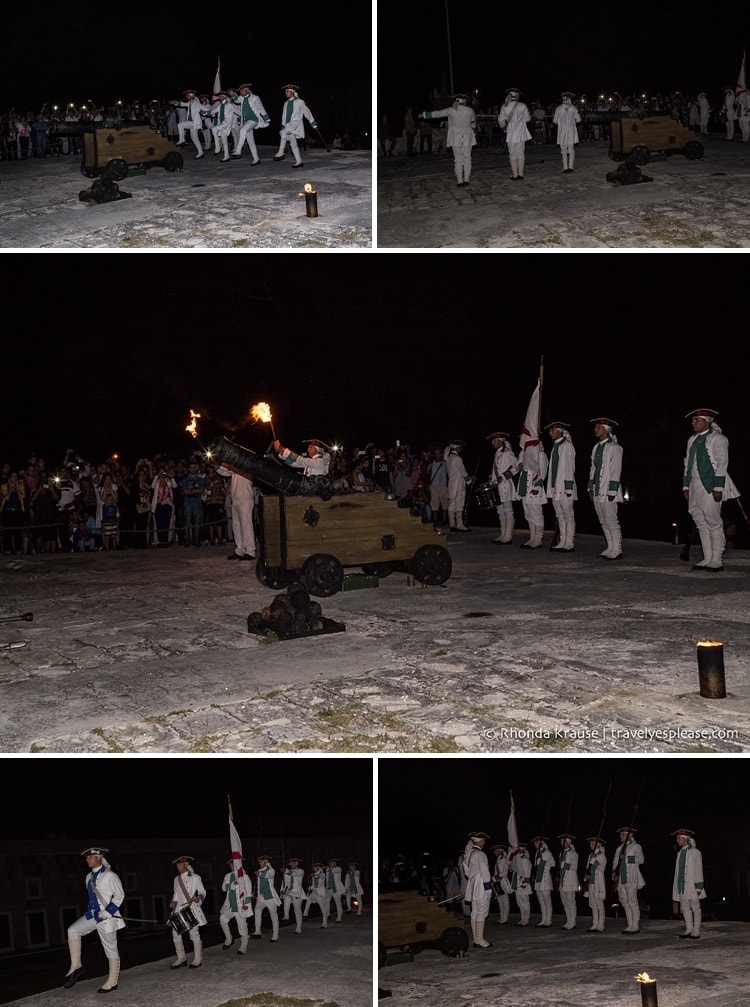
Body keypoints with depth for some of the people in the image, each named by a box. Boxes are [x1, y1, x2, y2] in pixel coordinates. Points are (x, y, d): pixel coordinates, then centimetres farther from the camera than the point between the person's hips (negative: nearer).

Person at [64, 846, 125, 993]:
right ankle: (76, 967, -1)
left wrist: (107, 912, -17)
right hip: (93, 915, 7)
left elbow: (119, 895, -12)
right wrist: (90, 911, 9)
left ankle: (112, 981, 11)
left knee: (110, 948, 1)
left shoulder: (109, 875, -13)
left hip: (106, 917, -7)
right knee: (73, 930, -5)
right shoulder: (89, 877, 9)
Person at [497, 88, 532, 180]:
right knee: (520, 153, 8)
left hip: (510, 132, 0)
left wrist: (503, 126, 27)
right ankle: (520, 174, 6)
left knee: (512, 154, 5)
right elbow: (528, 119, 6)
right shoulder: (522, 106, -2)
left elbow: (501, 120, 6)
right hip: (521, 131, 0)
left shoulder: (505, 107, -2)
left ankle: (514, 175, 5)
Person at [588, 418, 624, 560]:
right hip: (597, 491, 8)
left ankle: (616, 551, -4)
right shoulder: (596, 448, 17)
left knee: (611, 521, -8)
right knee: (604, 522, 10)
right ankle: (611, 548, 15)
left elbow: (615, 471, -12)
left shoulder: (614, 447, -7)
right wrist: (591, 487, 16)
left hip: (608, 491, -8)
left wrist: (612, 491, -17)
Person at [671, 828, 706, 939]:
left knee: (695, 908, -1)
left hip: (692, 884, -6)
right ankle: (689, 929, 12)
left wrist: (698, 887, -12)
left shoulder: (695, 852, -5)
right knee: (685, 908, 5)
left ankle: (696, 932, 3)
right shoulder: (680, 852, 15)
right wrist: (677, 885, 14)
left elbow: (698, 870, -7)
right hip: (682, 884, 6)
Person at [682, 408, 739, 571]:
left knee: (714, 523, -5)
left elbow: (721, 464, -10)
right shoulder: (693, 440, 18)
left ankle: (717, 560, -2)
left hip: (710, 487, -7)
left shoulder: (717, 438, -4)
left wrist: (718, 487, -16)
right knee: (701, 524, 8)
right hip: (695, 487, 7)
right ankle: (707, 559, 12)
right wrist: (686, 485, 14)